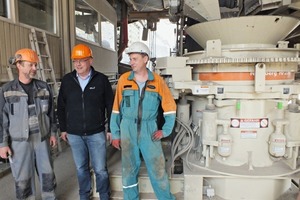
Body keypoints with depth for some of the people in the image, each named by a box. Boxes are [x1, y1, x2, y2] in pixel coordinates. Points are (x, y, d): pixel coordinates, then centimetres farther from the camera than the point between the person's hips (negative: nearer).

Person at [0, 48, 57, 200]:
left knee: (47, 173, 14)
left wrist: (53, 132, 8)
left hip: (42, 139, 3)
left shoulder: (43, 87, 0)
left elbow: (51, 112, 7)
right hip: (19, 142, -2)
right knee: (22, 178, 8)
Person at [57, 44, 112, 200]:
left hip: (96, 133, -2)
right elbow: (61, 106, 9)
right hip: (74, 134, 3)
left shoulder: (101, 79, -6)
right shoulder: (67, 80, 0)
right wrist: (63, 128, 10)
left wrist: (111, 128, -1)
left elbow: (110, 105, -1)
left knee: (100, 168, 6)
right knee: (81, 168, 16)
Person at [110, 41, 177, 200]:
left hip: (149, 129, 0)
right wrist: (115, 134, 3)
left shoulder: (157, 81, -4)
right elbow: (116, 109, 2)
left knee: (158, 168, 7)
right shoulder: (124, 79, -2)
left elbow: (170, 107, 2)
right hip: (127, 129, 1)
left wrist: (165, 131, -3)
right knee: (129, 168, 13)